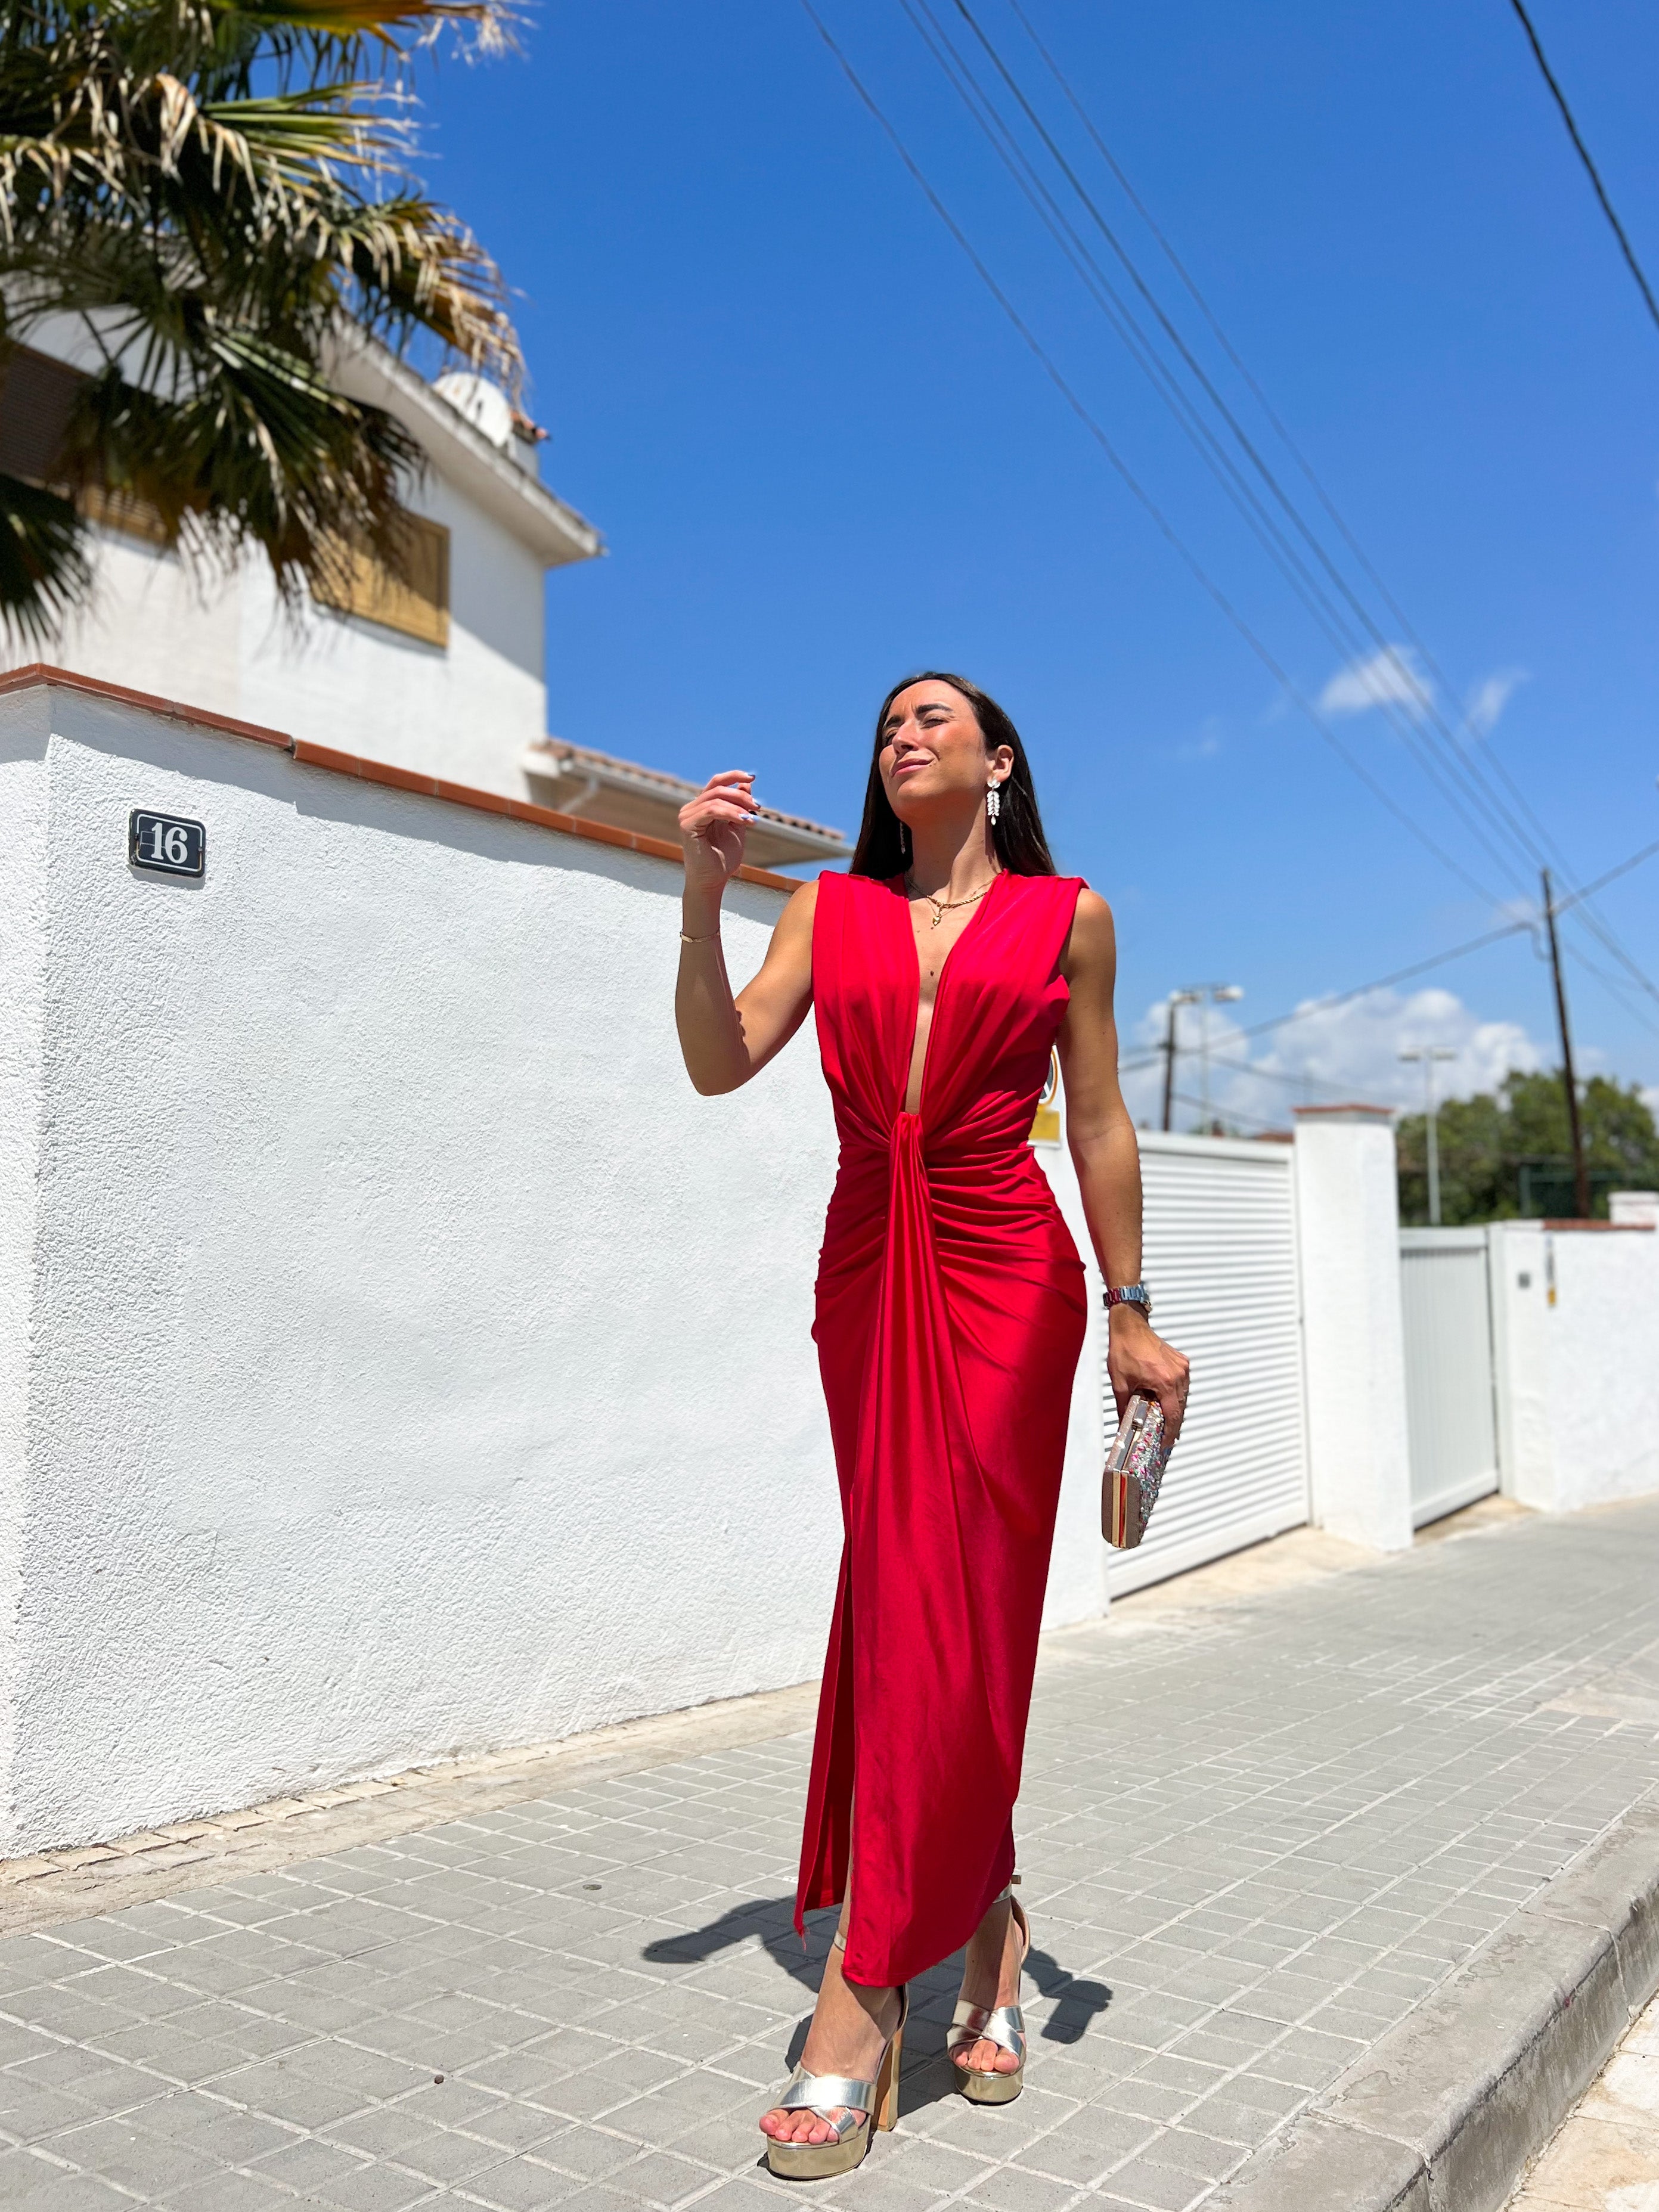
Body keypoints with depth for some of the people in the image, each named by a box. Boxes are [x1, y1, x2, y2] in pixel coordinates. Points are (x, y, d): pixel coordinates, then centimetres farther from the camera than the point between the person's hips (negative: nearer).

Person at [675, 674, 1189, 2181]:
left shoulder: (1066, 916, 6)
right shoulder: (832, 911, 11)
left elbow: (1100, 1126, 6)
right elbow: (720, 1064, 0)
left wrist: (1130, 1314, 5)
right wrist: (705, 891, -11)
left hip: (1006, 1277, -3)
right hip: (867, 1273, 3)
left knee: (945, 1605, -8)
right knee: (912, 1599, 7)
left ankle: (858, 2006, -2)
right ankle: (986, 1923, 26)